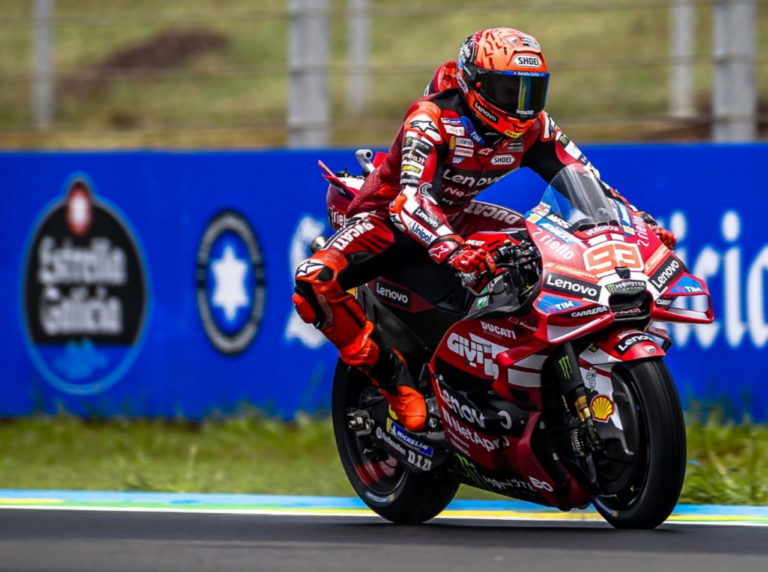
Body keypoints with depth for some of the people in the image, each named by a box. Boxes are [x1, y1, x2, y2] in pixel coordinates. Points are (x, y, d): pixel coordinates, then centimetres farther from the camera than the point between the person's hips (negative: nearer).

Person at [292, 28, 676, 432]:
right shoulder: (431, 120, -32)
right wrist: (449, 248, -63)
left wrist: (645, 223, -24)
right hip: (388, 214, -6)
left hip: (455, 216, 6)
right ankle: (393, 377, -20)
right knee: (315, 282, -33)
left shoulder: (533, 127, -13)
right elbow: (413, 200, -44)